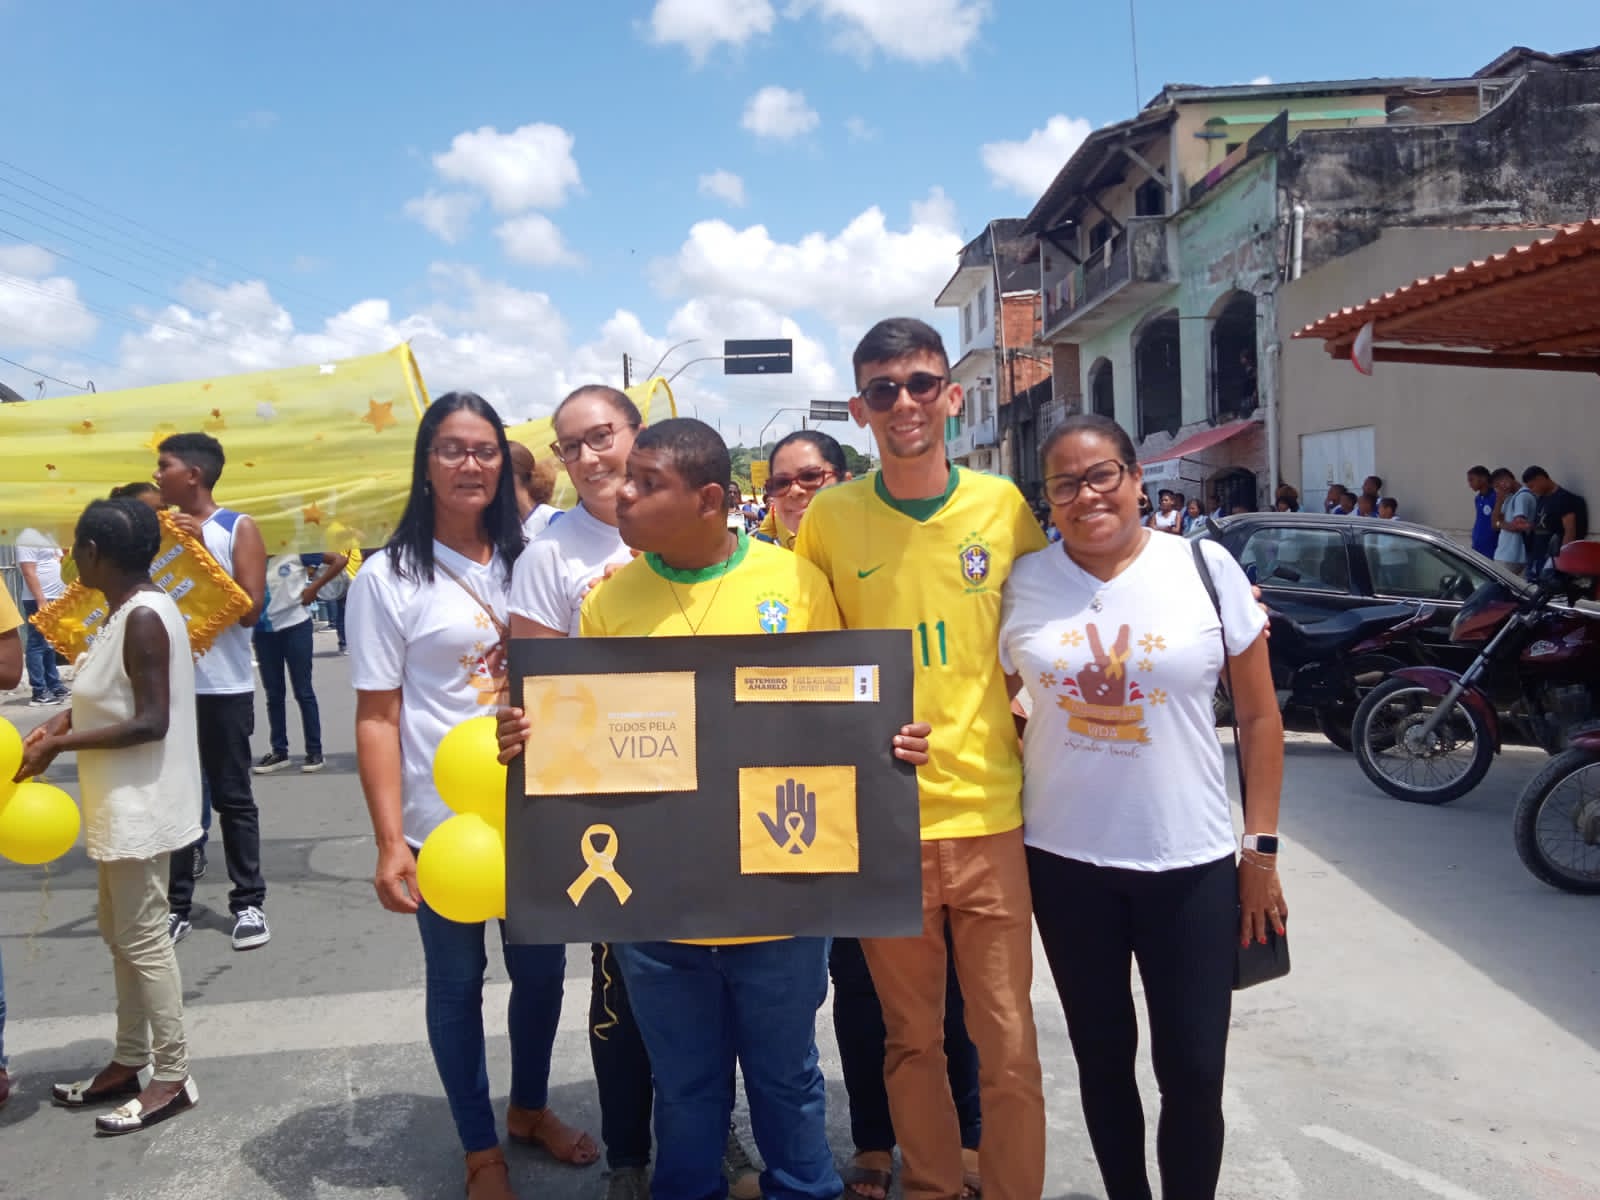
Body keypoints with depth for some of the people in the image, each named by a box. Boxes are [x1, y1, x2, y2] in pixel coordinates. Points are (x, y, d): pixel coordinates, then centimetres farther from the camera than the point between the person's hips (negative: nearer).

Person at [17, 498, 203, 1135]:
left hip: (140, 803, -10)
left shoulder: (144, 617, -20)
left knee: (142, 937, -1)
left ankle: (172, 1077, 11)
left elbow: (151, 722, -23)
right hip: (119, 803, 10)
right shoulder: (129, 610, 9)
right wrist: (64, 719, 5)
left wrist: (59, 744, -18)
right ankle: (130, 1061, 31)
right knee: (120, 932, 18)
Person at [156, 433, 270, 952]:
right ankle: (177, 902, 18)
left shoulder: (238, 529, -5)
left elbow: (250, 609, -13)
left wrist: (202, 553, -16)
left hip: (223, 687, -4)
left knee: (232, 797, 3)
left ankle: (248, 902, 12)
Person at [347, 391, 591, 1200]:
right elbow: (376, 717, -9)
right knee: (457, 981, 11)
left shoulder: (524, 559, 5)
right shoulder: (390, 577, -7)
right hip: (442, 820, -4)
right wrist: (389, 842, -15)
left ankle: (530, 1108, 41)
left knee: (542, 970, 16)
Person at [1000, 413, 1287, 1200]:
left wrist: (1261, 849, -1)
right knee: (1101, 1056, 15)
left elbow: (1259, 717, 0)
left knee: (1193, 1068, 5)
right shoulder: (1022, 583, -1)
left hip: (1192, 864, -1)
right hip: (1065, 861, 1)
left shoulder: (1206, 567, -4)